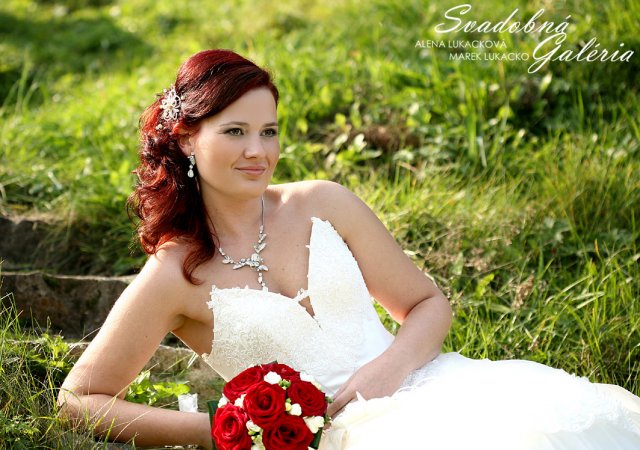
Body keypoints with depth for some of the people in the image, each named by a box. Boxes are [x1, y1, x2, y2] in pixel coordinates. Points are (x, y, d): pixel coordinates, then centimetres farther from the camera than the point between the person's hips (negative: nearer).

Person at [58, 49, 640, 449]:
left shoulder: (322, 204, 7)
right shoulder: (175, 276, -1)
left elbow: (430, 304, 14)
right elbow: (80, 398, 4)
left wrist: (389, 367, -9)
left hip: (428, 386, 4)